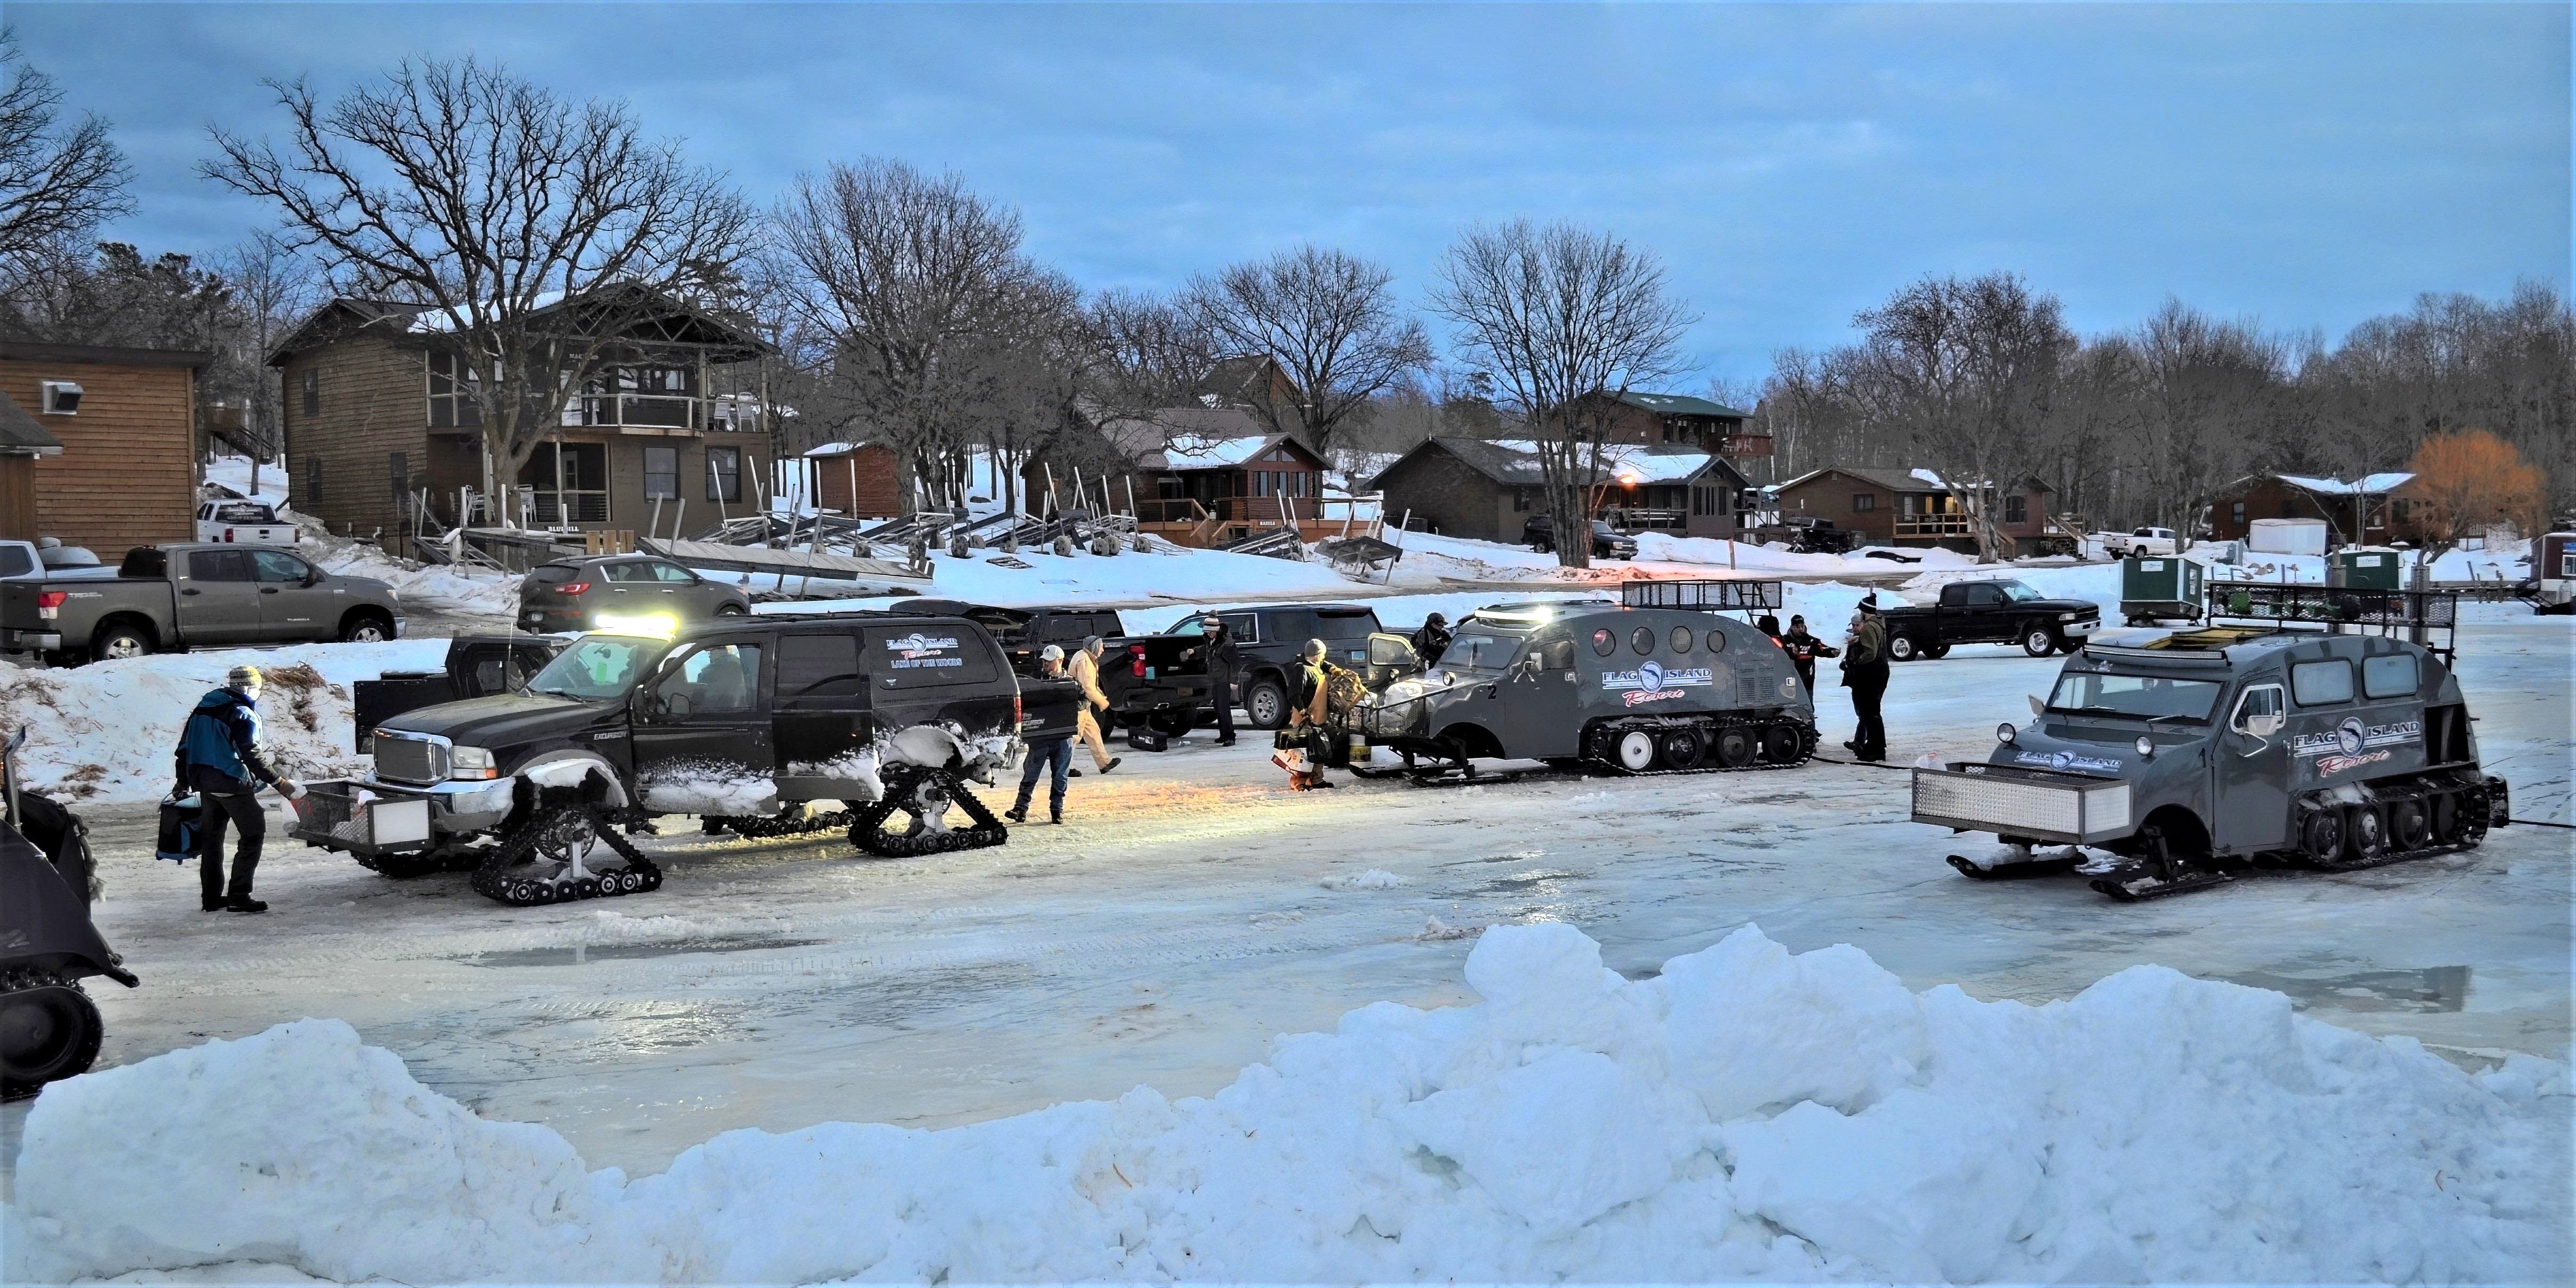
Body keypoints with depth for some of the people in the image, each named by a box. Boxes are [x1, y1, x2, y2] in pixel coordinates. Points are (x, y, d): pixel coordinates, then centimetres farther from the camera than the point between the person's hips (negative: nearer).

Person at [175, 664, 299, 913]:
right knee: (253, 834, -1)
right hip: (232, 785, -8)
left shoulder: (203, 709, 12)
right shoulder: (243, 715, -13)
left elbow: (184, 749, 16)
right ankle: (239, 896, -8)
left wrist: (183, 784, 25)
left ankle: (211, 897, 19)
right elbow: (252, 756, -20)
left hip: (205, 785, 8)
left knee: (210, 837, 16)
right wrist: (279, 782, -20)